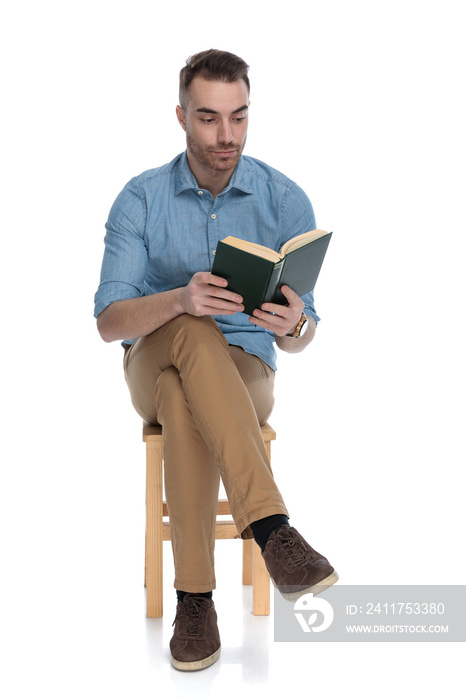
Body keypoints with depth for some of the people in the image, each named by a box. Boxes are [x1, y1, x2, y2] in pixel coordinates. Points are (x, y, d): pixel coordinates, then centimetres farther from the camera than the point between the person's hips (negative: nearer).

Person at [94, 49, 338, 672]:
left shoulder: (285, 200, -4)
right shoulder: (140, 199, -3)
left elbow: (300, 337, -6)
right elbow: (109, 322, -13)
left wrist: (293, 326, -33)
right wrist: (179, 299, -34)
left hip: (246, 370, 0)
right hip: (152, 365, 0)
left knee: (185, 400, -37)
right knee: (193, 333, -37)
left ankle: (196, 596, -33)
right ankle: (271, 527, -43)